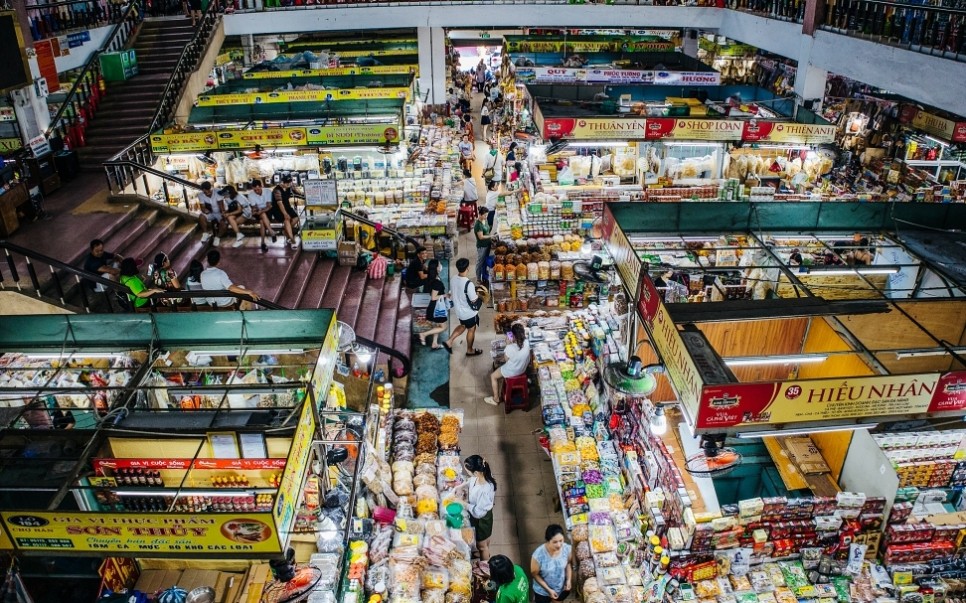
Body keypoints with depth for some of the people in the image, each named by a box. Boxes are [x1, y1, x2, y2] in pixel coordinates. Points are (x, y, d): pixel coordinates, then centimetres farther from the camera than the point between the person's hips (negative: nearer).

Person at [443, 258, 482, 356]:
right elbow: (473, 299, -22)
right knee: (471, 330, 16)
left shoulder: (453, 279, -9)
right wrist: (477, 295, -2)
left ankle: (449, 341, 22)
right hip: (469, 312, -7)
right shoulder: (468, 283, -31)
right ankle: (470, 350, 33)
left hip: (458, 310, 7)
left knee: (463, 326, 29)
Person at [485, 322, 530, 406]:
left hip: (512, 371, -6)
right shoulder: (527, 342, -22)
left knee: (493, 376, 21)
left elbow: (507, 359, -15)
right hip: (523, 368, 6)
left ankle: (496, 399, 33)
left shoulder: (510, 348, -36)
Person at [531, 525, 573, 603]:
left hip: (562, 588, 4)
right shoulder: (538, 555, -35)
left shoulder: (567, 548, -25)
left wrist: (569, 580, -12)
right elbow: (535, 574, -18)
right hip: (543, 591, -4)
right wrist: (548, 590, -18)